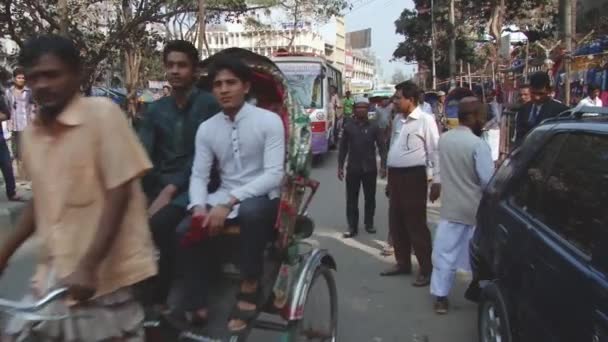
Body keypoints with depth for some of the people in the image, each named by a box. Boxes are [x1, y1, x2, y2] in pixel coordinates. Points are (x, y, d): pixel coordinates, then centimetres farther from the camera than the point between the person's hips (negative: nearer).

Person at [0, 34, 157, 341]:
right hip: (53, 277, 6)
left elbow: (119, 195, -15)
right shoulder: (31, 133, 7)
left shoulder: (102, 113, -12)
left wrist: (88, 267, -21)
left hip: (105, 277, -6)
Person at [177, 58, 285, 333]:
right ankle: (195, 306, -4)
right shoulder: (206, 129, 4)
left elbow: (274, 174, -17)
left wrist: (229, 203, -26)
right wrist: (199, 207, -21)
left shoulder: (269, 121, -9)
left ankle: (250, 286, -16)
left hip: (262, 199, -4)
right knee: (187, 230, -19)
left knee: (250, 210, -37)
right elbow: (199, 175, 2)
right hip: (223, 199, 4)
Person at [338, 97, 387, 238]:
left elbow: (382, 147, -1)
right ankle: (352, 227, 9)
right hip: (353, 168, 1)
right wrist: (340, 166, 2)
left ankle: (369, 224, 24)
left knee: (370, 198, 10)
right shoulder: (348, 127, 3)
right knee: (351, 199, 2)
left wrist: (383, 166, -10)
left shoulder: (374, 127, 0)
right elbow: (343, 148, 6)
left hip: (370, 168, 0)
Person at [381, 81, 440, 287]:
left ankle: (426, 269, 8)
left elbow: (435, 151, -11)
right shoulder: (398, 120, 13)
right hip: (395, 175, 8)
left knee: (416, 225, -3)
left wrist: (436, 180, -14)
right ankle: (403, 263, 28)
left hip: (413, 176, -8)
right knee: (396, 223, 13)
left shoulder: (425, 120, -10)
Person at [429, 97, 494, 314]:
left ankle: (440, 297, 11)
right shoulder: (478, 144, -19)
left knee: (445, 253, 8)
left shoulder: (443, 139, 1)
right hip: (476, 209, -4)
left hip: (450, 206, 5)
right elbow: (489, 180, -18)